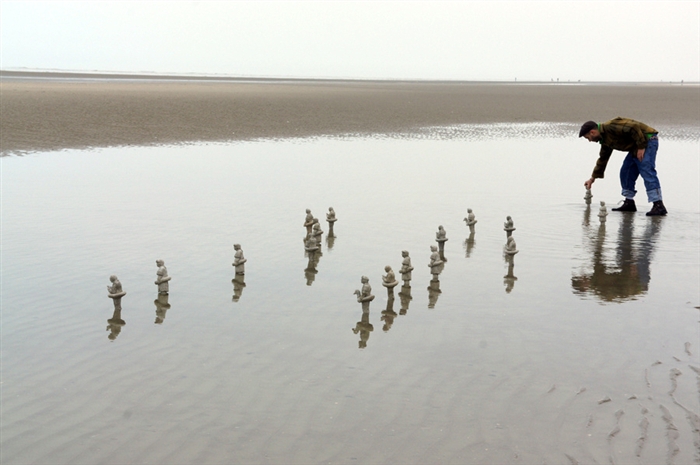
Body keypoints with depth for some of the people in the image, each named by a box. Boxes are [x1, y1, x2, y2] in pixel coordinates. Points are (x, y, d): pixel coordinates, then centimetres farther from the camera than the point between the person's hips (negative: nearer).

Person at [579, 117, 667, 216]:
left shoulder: (611, 127, -19)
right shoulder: (605, 139, 14)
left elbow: (634, 127, -26)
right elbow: (603, 159, 26)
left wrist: (641, 147, -21)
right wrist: (593, 178, 30)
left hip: (647, 140, -10)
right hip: (636, 147, 10)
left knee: (647, 173, -17)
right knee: (625, 173, 10)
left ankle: (659, 206, -20)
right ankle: (629, 203, 16)